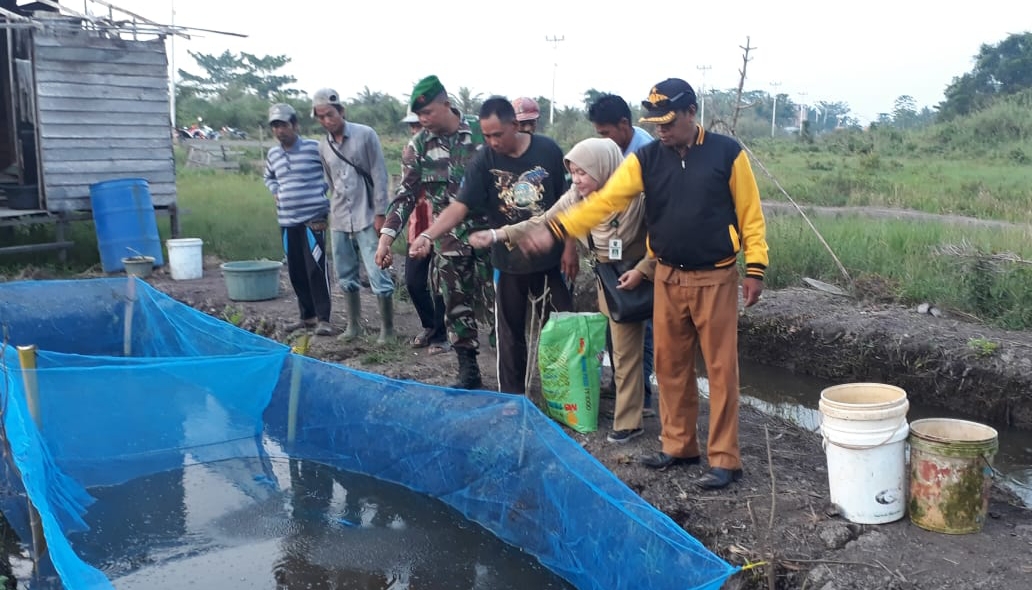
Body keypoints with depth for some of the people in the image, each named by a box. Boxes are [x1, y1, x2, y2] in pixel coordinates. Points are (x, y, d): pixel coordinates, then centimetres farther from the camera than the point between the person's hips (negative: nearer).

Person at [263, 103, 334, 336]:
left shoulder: (314, 148, -6)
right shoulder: (273, 154, 12)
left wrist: (322, 190, -5)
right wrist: (275, 192, 12)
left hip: (314, 219, -6)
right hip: (287, 221, 6)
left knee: (316, 269, -9)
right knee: (296, 271, 9)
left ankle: (323, 318, -3)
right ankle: (308, 315, 21)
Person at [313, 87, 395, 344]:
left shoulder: (365, 135, -5)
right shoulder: (323, 145, 9)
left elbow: (379, 176, -7)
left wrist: (380, 213, -11)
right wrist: (337, 209, 15)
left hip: (366, 218, -5)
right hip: (339, 220, 5)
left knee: (377, 274, -6)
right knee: (345, 275, 11)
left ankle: (387, 328, 5)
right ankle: (354, 325, 23)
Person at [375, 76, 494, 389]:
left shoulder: (480, 133, -6)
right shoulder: (418, 146, -1)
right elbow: (406, 194, 0)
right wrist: (386, 236, -10)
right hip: (448, 240, 2)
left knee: (496, 301, 1)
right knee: (456, 304, 6)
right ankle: (468, 370, 17)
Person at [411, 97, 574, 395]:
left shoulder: (548, 150, -7)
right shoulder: (484, 161, -9)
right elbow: (460, 205, -18)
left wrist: (569, 245, -1)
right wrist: (428, 235, -33)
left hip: (548, 258, 0)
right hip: (508, 261, 0)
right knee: (511, 333, 9)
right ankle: (512, 398, 23)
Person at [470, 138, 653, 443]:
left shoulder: (635, 198, -23)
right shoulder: (576, 197, -4)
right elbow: (543, 223, -4)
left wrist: (642, 271, -25)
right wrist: (500, 234, -12)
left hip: (632, 277, -7)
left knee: (626, 349, -3)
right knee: (615, 343, 17)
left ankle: (628, 422, 6)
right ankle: (624, 403, 33)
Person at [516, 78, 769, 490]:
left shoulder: (726, 153, -7)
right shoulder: (646, 159, 0)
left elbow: (750, 213, -3)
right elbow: (605, 200, -9)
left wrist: (755, 267, -8)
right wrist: (555, 230, -21)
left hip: (715, 277, -4)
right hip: (668, 278, 4)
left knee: (720, 369, 0)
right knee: (670, 366, 10)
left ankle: (724, 460, 9)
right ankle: (679, 446, 26)